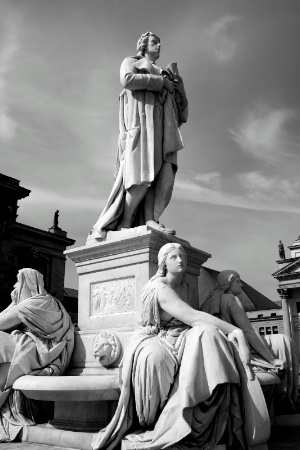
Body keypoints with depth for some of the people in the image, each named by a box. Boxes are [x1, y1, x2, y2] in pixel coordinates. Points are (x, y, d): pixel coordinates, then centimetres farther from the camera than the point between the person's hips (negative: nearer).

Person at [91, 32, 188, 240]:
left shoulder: (162, 72, 36)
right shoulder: (131, 61, 19)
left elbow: (177, 100, 28)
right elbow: (127, 79, -6)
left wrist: (179, 87, 8)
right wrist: (161, 81, -5)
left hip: (162, 124, 7)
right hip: (142, 118, -7)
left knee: (166, 172, -14)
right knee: (143, 175, -19)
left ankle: (151, 218, -20)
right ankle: (125, 223, -14)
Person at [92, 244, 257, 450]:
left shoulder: (184, 286, 12)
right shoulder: (160, 288, -15)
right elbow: (193, 317, -27)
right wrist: (236, 331, -31)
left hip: (180, 342, 7)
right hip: (156, 342, -6)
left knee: (208, 334, -23)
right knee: (155, 357, -40)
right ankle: (148, 424, -15)